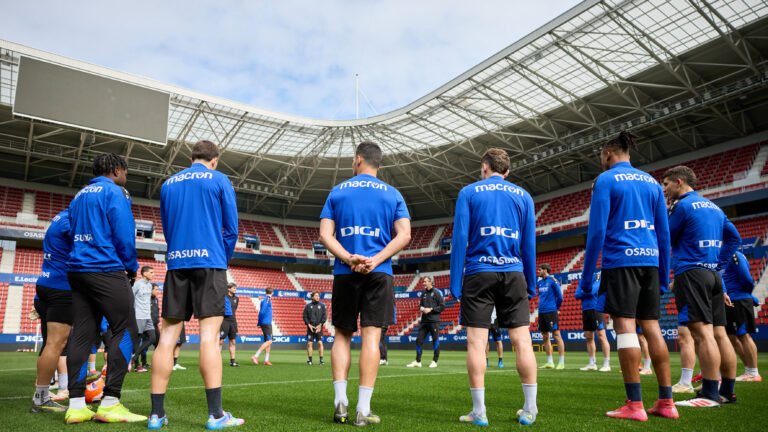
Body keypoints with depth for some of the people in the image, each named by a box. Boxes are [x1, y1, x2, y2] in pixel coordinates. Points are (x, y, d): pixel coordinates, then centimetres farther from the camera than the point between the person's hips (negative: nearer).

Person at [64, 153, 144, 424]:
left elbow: (74, 234, 24)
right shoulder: (114, 192, -4)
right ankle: (110, 403, -11)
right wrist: (132, 267, 2)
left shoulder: (79, 196, 21)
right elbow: (124, 234, -12)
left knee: (82, 334, 5)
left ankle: (76, 404, 3)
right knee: (125, 331, -6)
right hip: (107, 270, -8)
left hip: (77, 270, 8)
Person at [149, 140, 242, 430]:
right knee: (209, 334, -9)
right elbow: (231, 228, 1)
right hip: (210, 262, -4)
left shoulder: (168, 184, 17)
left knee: (168, 335, 4)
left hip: (176, 264, 4)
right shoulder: (219, 180, 4)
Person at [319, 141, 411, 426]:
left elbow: (325, 235, -1)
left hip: (345, 273, 1)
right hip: (379, 274, -1)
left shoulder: (337, 192, 9)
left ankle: (340, 401, 5)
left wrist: (349, 258, -12)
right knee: (371, 336, -2)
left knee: (342, 335, 11)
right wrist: (376, 260, -12)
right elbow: (404, 235, -4)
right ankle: (363, 410, -2)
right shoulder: (392, 194, 9)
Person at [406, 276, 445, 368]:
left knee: (435, 340, -1)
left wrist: (431, 309, -13)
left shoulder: (436, 293, -5)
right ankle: (418, 361, 11)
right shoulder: (424, 293, 13)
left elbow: (442, 306, -8)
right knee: (419, 340, 4)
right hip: (424, 320, 6)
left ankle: (434, 361, 10)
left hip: (434, 320, -6)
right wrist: (421, 308, 1)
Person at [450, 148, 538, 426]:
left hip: (479, 273, -2)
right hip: (513, 274, 3)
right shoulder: (523, 196, 11)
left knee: (476, 341, 0)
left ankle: (479, 412, 2)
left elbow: (459, 239, -4)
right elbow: (530, 244, 8)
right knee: (522, 339, 5)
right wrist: (531, 284, 14)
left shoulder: (469, 192, 4)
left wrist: (455, 284, -2)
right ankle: (530, 410, 9)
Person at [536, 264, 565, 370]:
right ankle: (549, 362, 16)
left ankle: (561, 362, -4)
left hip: (551, 311, -8)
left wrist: (556, 308, 2)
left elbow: (559, 296, -6)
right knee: (545, 337, 9)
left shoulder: (552, 280, -7)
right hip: (541, 312, 8)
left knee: (556, 335, -7)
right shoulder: (540, 282, 13)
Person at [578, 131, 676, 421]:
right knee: (652, 327, 8)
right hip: (649, 261, 6)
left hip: (620, 261, -6)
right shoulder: (652, 182, 17)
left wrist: (586, 276, -4)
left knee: (625, 326, -6)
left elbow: (597, 231, -8)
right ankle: (666, 402, 11)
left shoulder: (606, 180, -1)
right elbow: (664, 232, 15)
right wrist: (663, 275, 20)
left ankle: (635, 405, -6)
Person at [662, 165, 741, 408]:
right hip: (712, 274, 9)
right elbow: (734, 238, 21)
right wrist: (719, 262, 17)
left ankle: (709, 394, -13)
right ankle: (727, 392, 14)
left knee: (702, 332, -12)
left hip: (691, 272, -9)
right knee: (719, 333, 9)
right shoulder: (714, 207, 19)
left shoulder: (683, 205, -7)